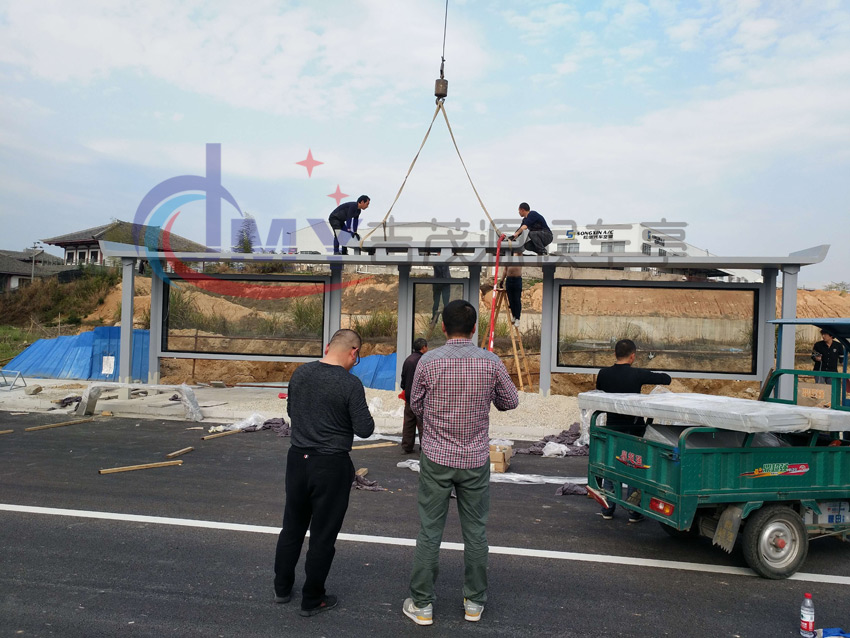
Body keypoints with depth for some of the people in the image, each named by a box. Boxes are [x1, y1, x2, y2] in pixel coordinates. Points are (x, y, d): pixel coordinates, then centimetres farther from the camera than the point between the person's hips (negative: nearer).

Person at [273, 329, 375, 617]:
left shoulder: (300, 373, 0)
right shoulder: (350, 383, -18)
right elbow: (364, 429, -16)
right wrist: (366, 416, 4)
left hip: (297, 459, 6)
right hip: (331, 465, -5)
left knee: (292, 526, 21)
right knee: (323, 535, 9)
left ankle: (282, 588, 35)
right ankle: (312, 599, 22)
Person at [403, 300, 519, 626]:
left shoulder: (428, 361, -10)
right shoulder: (490, 362, -8)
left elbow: (416, 406, 3)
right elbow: (511, 402, 6)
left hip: (436, 458, -1)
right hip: (475, 460, 1)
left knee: (429, 532, 9)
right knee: (475, 532, 14)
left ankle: (422, 605, 19)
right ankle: (474, 602, 27)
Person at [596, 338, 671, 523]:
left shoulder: (603, 374, -5)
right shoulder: (637, 374, -14)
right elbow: (667, 379, -6)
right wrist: (649, 379, 12)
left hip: (612, 426, 3)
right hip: (634, 428, -3)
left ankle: (607, 510, 18)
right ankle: (634, 512, 13)